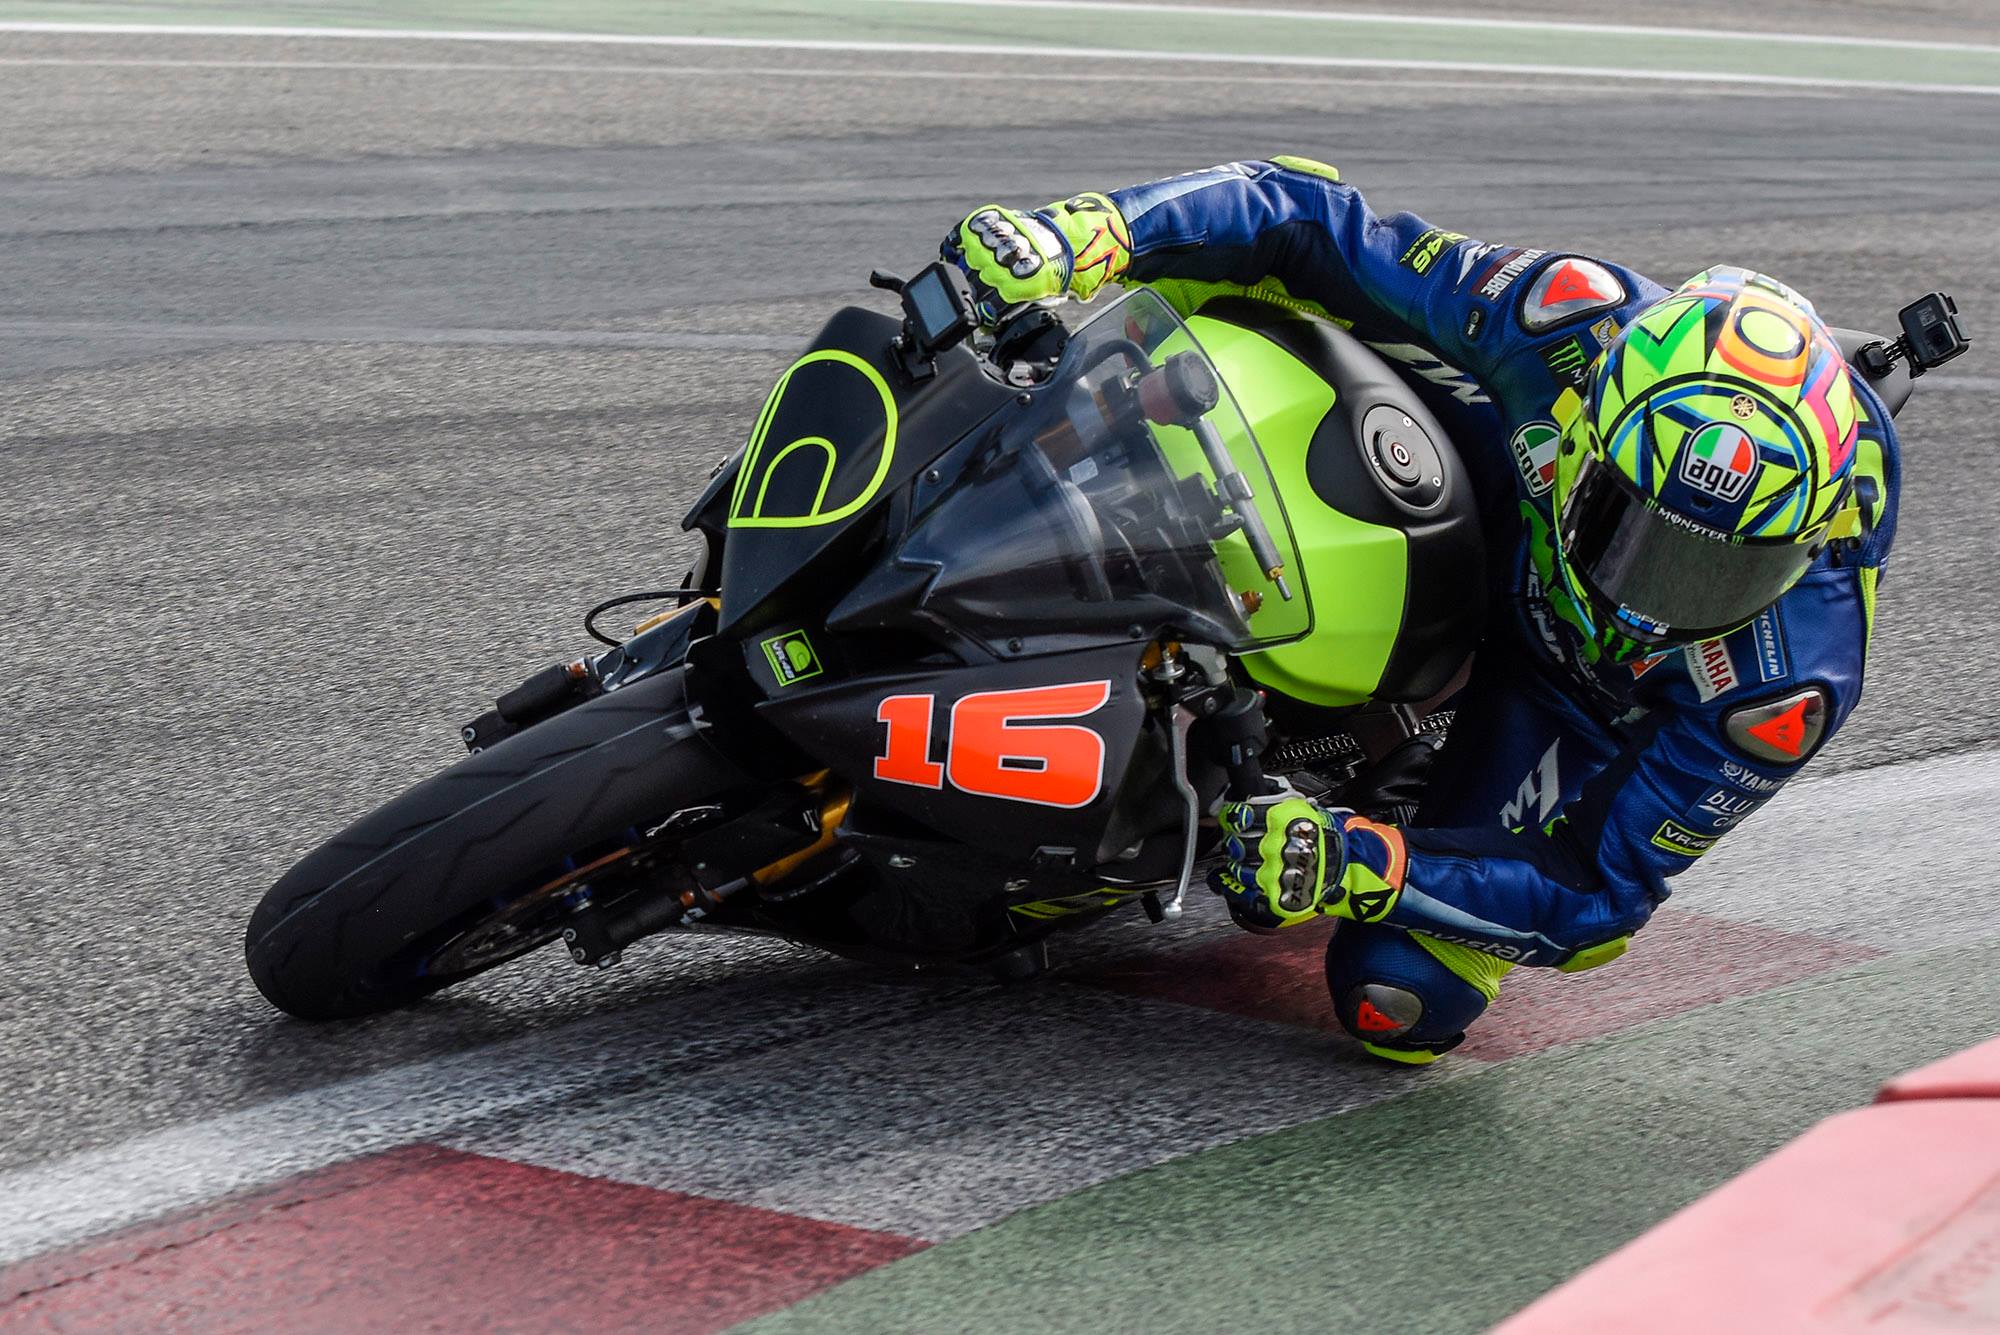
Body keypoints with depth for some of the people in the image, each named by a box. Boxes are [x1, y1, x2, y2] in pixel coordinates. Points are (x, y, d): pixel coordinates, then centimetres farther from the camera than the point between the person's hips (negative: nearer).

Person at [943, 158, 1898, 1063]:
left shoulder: (1791, 677, -39)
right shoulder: (1578, 322, -37)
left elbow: (1601, 894, -30)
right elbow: (1314, 221, -27)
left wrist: (1359, 867, -44)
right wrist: (1082, 235, -38)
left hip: (1591, 706, -2)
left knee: (1399, 1004, -18)